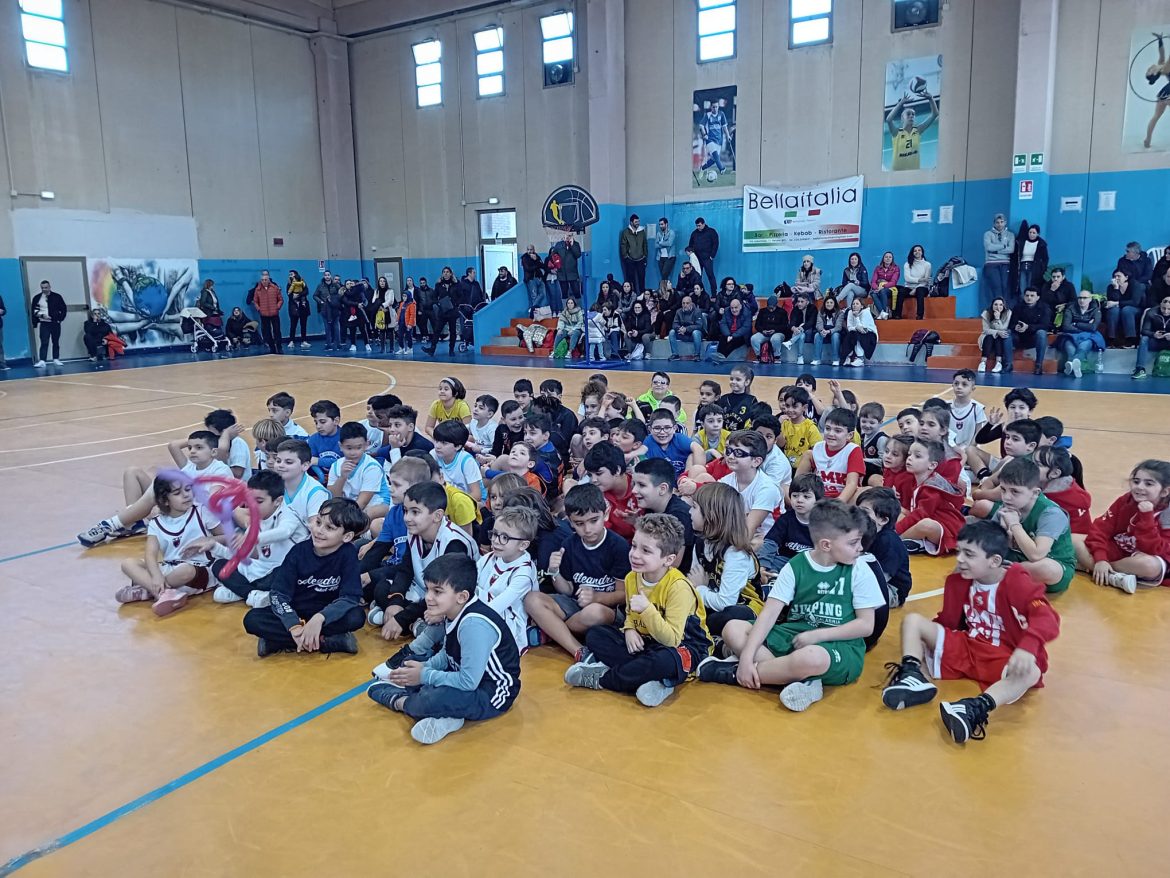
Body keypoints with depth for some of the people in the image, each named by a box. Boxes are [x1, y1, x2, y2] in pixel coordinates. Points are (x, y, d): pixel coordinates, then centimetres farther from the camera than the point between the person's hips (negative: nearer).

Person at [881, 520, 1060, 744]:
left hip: (1004, 659, -5)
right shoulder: (959, 580, -2)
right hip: (966, 648, 5)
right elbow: (947, 622, 8)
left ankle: (977, 708, -62)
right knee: (912, 620, -9)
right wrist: (926, 638, -7)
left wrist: (1027, 648, -52)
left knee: (1030, 673, -39)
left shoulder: (1018, 583, -18)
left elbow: (1048, 620, -34)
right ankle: (913, 678, -31)